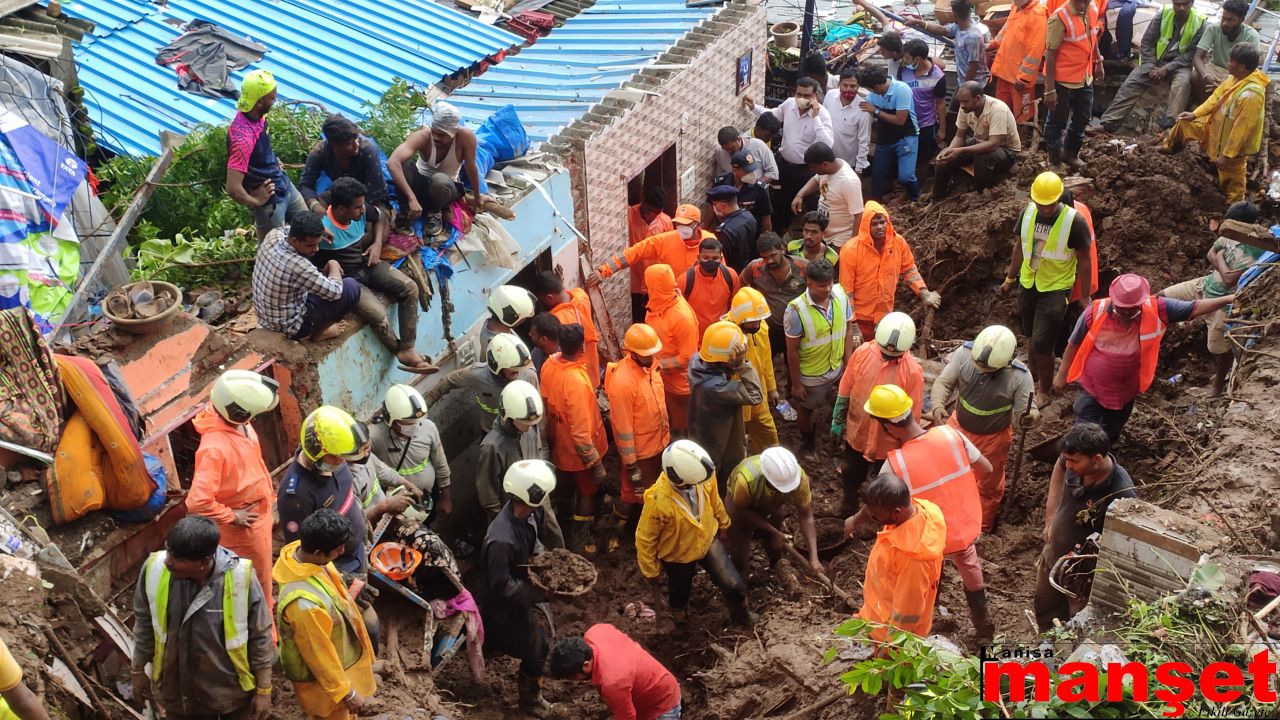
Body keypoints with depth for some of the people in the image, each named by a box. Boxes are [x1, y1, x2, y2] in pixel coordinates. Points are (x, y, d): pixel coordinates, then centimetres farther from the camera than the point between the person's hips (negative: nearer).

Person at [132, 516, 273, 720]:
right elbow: (144, 624, -1)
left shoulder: (240, 578, -29)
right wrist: (138, 670, 10)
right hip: (177, 687, 2)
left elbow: (260, 636, -13)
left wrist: (264, 689, -5)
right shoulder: (154, 569, -22)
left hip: (231, 688, -2)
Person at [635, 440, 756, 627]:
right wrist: (651, 570, -9)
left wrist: (723, 524, 16)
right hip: (678, 554, -3)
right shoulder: (658, 501, -41)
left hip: (708, 540, 3)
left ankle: (741, 616, 37)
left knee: (735, 585, 4)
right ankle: (681, 621, 57)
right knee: (680, 594, 23)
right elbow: (645, 538, -23)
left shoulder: (704, 478, -28)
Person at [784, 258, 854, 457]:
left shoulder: (840, 294, -17)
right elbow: (792, 351, -19)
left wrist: (849, 364, -2)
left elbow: (848, 329, -2)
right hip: (811, 375, -3)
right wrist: (796, 384, -12)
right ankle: (807, 444, 49)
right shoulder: (796, 310, -30)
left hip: (838, 368, 3)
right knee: (806, 409, 22)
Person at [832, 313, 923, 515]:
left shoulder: (913, 371, -25)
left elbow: (913, 414, -15)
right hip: (857, 433, 3)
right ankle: (848, 509, 52)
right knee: (850, 475, 25)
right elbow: (845, 389, -3)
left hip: (889, 442, -3)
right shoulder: (863, 352, -17)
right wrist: (837, 420, 5)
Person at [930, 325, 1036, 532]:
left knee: (988, 486, 20)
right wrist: (937, 406, -37)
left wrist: (1029, 417, -45)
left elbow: (1022, 412, -20)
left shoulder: (1019, 376, -29)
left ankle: (981, 531, 46)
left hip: (993, 439, -2)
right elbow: (943, 382, -18)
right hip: (959, 428, 2)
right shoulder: (964, 353, -25)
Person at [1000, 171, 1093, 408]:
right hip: (1028, 284, 5)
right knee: (1032, 338, 17)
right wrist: (1010, 278, 15)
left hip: (1055, 288, -5)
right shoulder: (1028, 212, -6)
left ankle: (1043, 392, 13)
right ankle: (1034, 378, 38)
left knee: (1041, 343, -6)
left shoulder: (1074, 221, -20)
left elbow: (1084, 261, -11)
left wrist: (1084, 297, -7)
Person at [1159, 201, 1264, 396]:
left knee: (1220, 347, 9)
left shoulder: (1256, 252, -30)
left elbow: (1230, 279, -31)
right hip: (1206, 284, 7)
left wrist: (1221, 258, -15)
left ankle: (1218, 386, 33)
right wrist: (1223, 267, -13)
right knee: (1162, 296, 8)